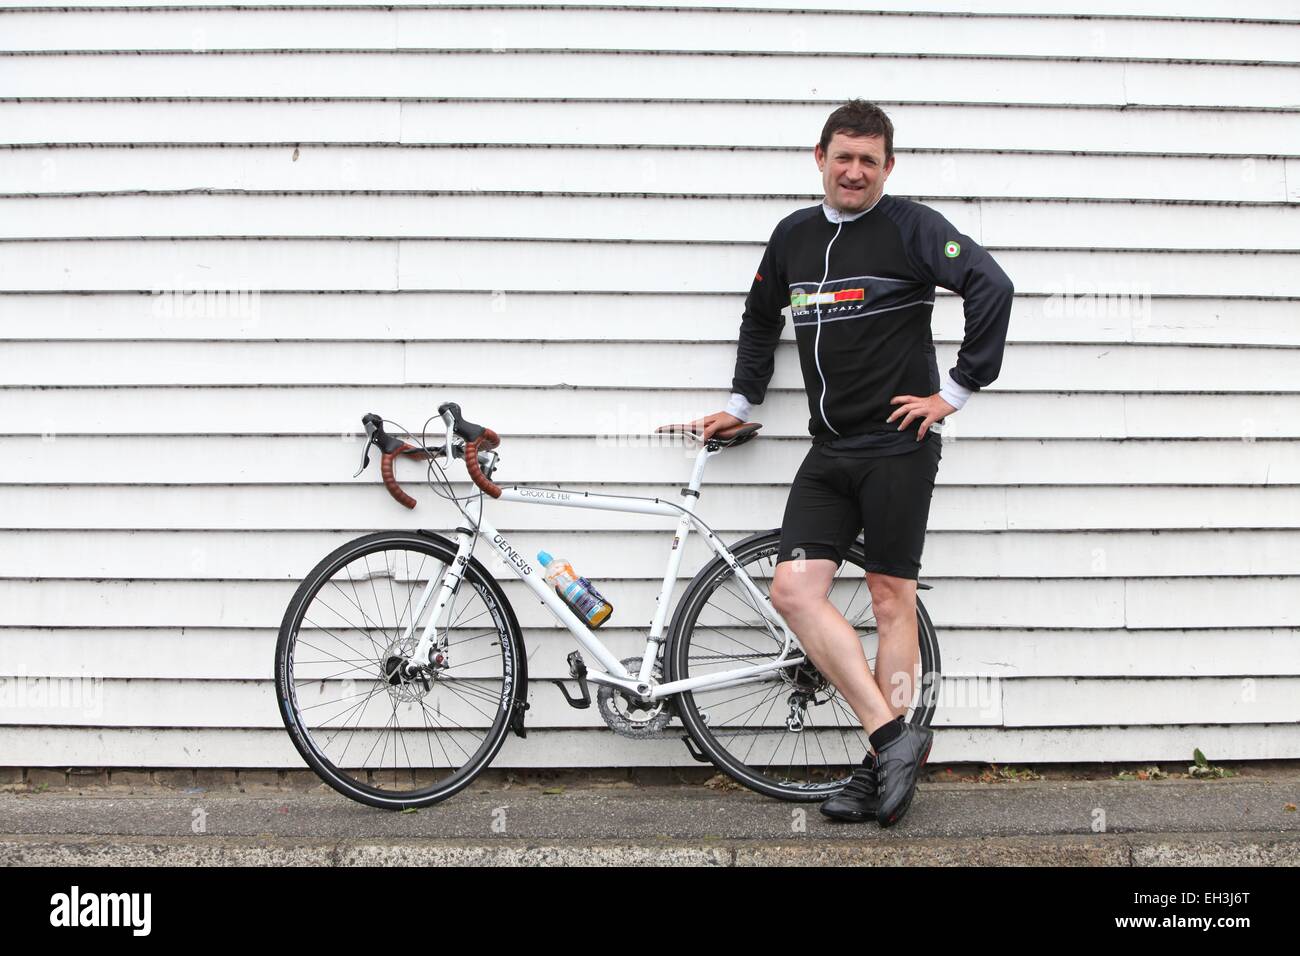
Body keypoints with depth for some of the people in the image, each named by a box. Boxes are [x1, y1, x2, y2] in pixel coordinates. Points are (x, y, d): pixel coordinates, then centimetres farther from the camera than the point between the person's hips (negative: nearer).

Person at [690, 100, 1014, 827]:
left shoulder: (910, 225, -5)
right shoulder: (794, 235, 14)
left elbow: (992, 285, -15)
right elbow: (761, 316, 30)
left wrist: (956, 391, -14)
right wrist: (744, 401, 27)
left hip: (897, 444, -6)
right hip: (830, 448, 6)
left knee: (893, 597, 0)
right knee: (794, 589, -6)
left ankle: (882, 766, 7)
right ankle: (895, 736, -3)